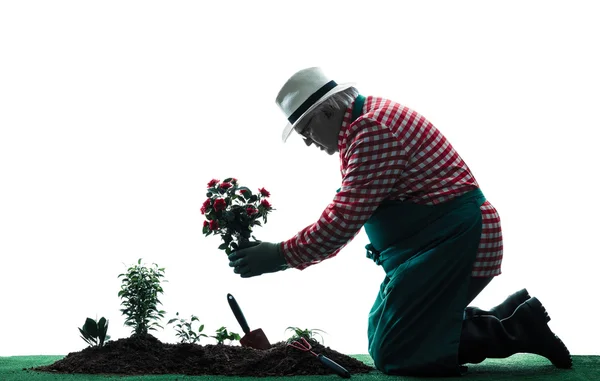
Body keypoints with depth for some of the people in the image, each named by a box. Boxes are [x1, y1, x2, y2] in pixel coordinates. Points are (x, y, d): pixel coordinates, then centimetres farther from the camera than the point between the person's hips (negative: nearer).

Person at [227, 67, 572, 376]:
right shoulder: (362, 127, 16)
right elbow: (343, 214, 21)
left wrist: (282, 255, -14)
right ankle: (510, 317, 13)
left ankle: (516, 330, -3)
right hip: (436, 243, 11)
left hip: (454, 242, -11)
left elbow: (345, 219, -23)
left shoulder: (373, 128, -19)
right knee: (380, 338, 14)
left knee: (392, 355, -10)